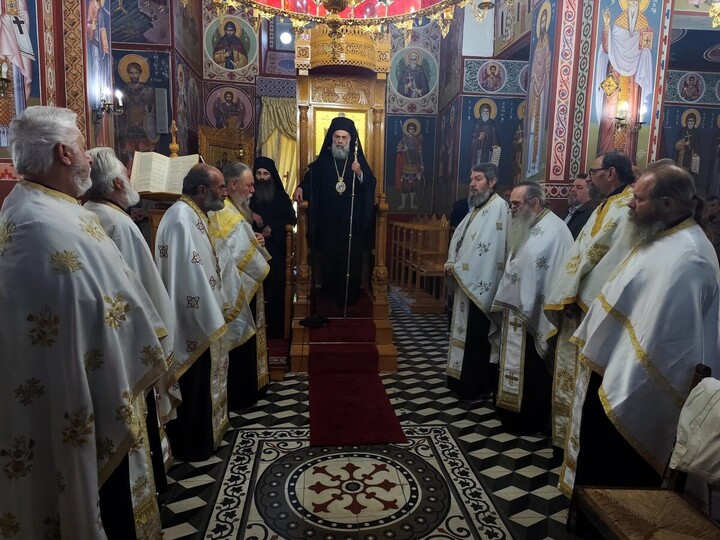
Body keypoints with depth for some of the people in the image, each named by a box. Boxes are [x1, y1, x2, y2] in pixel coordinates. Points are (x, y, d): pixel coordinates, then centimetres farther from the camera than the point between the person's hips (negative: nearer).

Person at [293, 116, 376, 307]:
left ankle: (349, 295, 14)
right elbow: (310, 181, 11)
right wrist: (300, 188, -10)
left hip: (352, 223, -1)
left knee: (351, 260, 1)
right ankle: (330, 293, 22)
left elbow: (371, 186, -4)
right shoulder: (322, 162, 6)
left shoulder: (358, 161, 3)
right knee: (329, 259, 6)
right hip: (328, 222, 1)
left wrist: (360, 174, -22)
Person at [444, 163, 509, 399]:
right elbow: (458, 238, 14)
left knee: (477, 336, -2)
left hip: (481, 285, -9)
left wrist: (458, 268, -16)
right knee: (466, 332, 15)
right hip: (467, 282, 9)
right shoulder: (477, 208, 17)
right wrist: (451, 264, -3)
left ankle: (479, 386, 10)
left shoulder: (498, 206, -12)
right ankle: (463, 379, 27)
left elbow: (487, 248, -21)